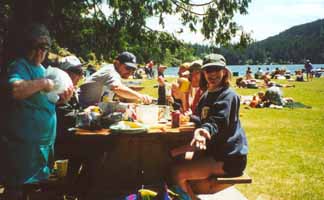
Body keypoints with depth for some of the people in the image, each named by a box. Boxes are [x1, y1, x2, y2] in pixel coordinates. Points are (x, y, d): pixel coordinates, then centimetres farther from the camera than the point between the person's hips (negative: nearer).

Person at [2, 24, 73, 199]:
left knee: (41, 185, 22)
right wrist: (43, 83, -28)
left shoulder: (42, 69, 13)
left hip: (46, 139, 9)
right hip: (26, 142, -9)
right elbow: (14, 90, -36)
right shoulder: (20, 66, -14)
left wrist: (62, 98, 4)